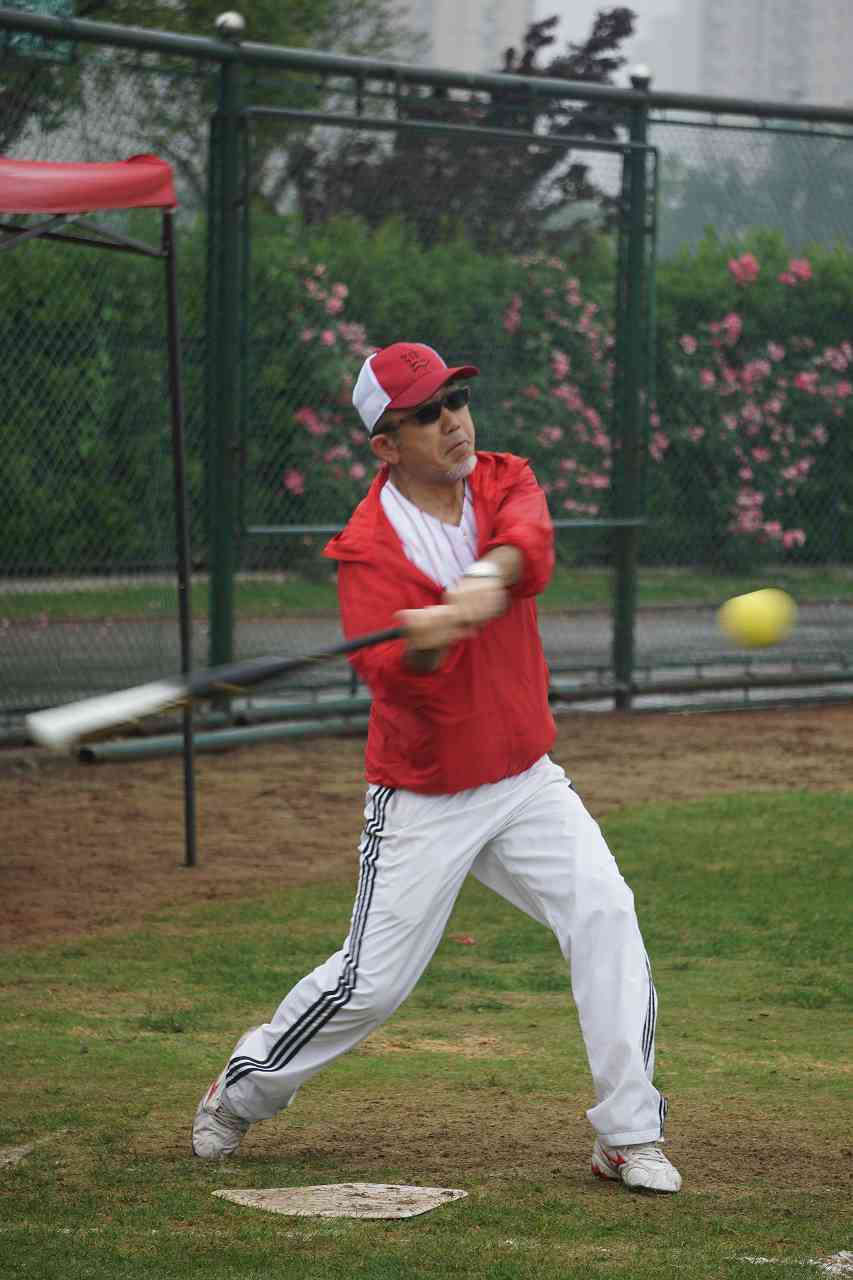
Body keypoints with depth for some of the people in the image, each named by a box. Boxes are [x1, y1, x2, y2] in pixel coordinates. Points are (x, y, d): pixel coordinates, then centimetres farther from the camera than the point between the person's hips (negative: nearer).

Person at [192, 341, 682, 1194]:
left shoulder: (504, 481, -2)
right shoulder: (368, 546, -15)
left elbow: (529, 540, -27)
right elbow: (392, 676, -29)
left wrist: (487, 574, -48)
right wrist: (429, 638, -51)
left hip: (526, 780, 4)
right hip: (423, 800, -4)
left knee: (604, 914, -15)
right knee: (371, 984, -1)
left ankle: (628, 1134, -8)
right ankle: (240, 1093, 24)